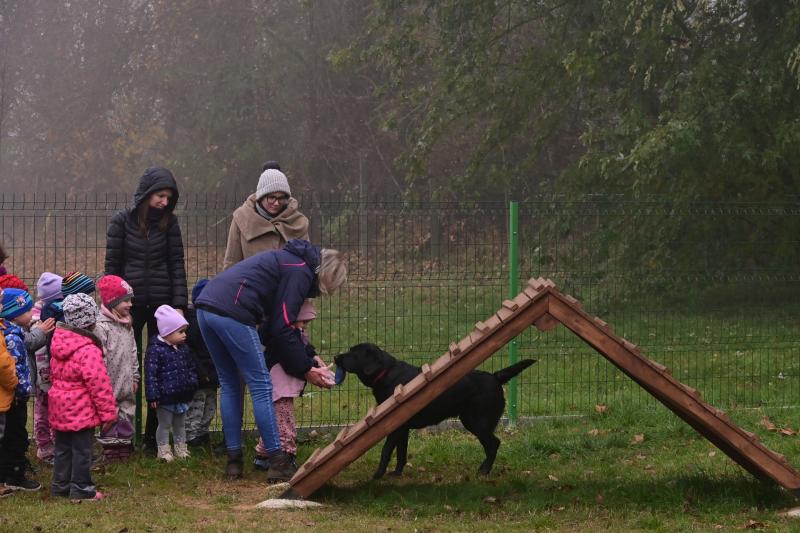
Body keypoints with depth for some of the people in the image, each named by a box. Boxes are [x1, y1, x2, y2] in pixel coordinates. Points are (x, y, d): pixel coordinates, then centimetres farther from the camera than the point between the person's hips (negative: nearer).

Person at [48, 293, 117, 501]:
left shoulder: (58, 343, 3)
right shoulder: (89, 351, -23)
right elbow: (100, 385, -21)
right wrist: (108, 412, -13)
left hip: (60, 409, 8)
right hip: (81, 411, -8)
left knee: (63, 448, 18)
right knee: (82, 450, 2)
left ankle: (60, 485, 26)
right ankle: (81, 488, 8)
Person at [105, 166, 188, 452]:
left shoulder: (169, 222, 4)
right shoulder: (122, 221, -2)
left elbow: (177, 264, 3)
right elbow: (112, 265, 1)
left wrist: (179, 304, -5)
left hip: (162, 304, 2)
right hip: (130, 304, -2)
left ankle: (154, 434, 9)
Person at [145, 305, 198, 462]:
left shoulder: (183, 348, 6)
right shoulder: (156, 349, -17)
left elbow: (191, 368, 18)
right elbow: (150, 374, -18)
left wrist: (192, 384, 9)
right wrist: (153, 395, -20)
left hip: (182, 396, 7)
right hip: (165, 397, -7)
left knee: (180, 424, 18)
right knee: (164, 425, 5)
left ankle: (181, 449, 29)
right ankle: (164, 451, 15)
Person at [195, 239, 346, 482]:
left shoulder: (289, 261, 27)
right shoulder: (301, 272, -2)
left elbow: (279, 323, 29)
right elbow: (282, 328, -5)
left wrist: (306, 362, 27)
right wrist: (305, 369, 5)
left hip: (206, 306, 10)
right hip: (231, 313, -10)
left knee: (229, 385, 17)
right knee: (261, 386, -1)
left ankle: (233, 461, 19)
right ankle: (278, 463, 0)